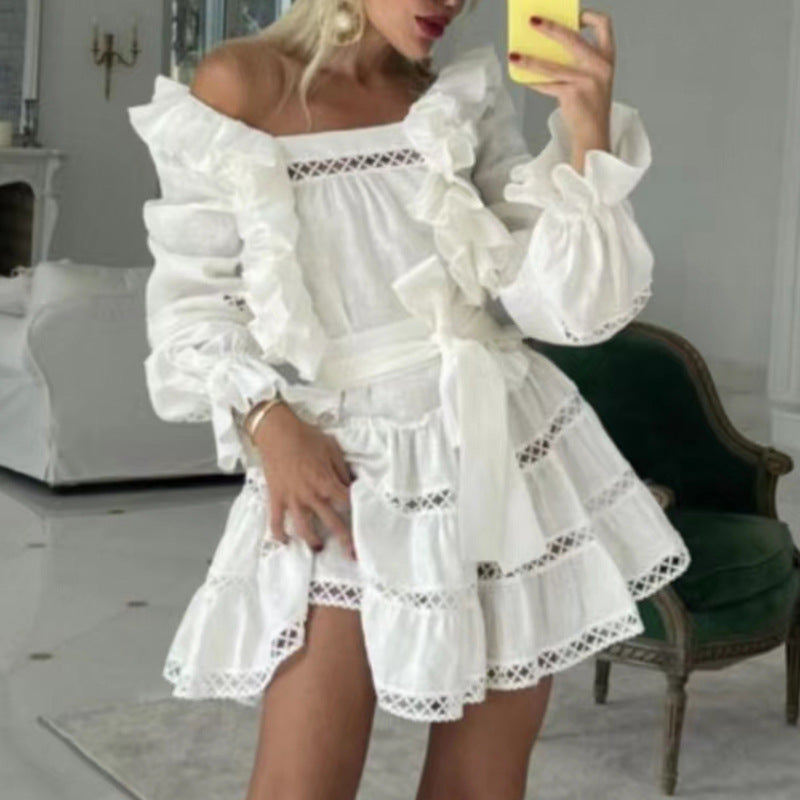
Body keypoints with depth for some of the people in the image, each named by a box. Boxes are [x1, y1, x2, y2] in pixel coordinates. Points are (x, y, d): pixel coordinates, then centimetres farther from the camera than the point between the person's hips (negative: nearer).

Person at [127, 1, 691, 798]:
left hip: (500, 450, 3)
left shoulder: (467, 98, 6)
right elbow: (193, 297, 0)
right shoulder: (240, 85, -1)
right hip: (348, 468, -3)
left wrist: (589, 135, -16)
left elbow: (558, 300, -3)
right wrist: (264, 418, -15)